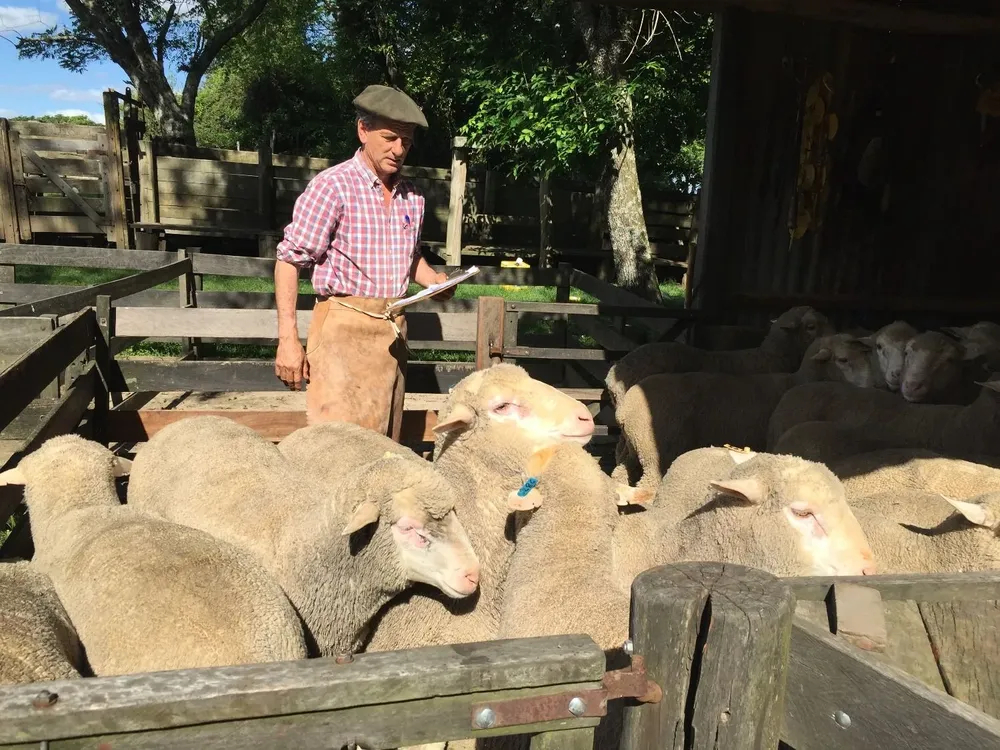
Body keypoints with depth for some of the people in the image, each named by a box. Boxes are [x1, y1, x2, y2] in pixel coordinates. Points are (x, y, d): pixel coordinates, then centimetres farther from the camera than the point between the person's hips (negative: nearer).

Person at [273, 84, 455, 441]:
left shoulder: (411, 196, 11)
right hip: (344, 328, -6)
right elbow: (289, 260, -9)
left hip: (393, 331, 6)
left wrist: (434, 280, 4)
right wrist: (288, 340, -15)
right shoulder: (332, 186, -8)